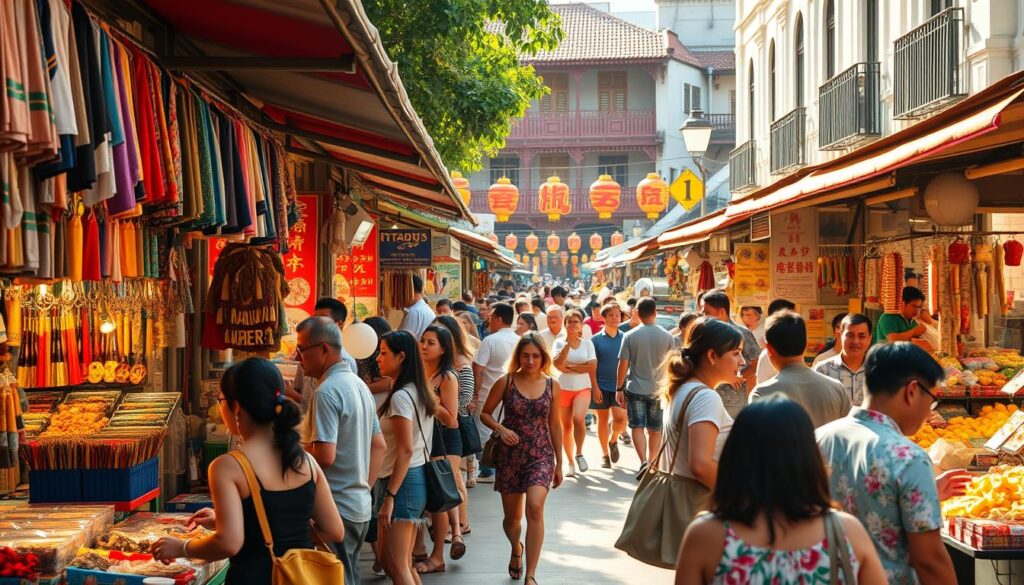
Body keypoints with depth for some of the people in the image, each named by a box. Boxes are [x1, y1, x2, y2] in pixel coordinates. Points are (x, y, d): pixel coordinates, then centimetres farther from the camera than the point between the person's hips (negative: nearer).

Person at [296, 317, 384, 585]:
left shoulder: (327, 391, -17)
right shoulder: (359, 384, 13)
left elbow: (325, 456, -24)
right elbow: (379, 447, 18)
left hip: (337, 508, -9)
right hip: (361, 505, 9)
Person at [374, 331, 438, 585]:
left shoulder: (400, 397, -16)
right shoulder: (420, 392, 12)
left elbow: (406, 450, -21)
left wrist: (389, 496, -21)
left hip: (402, 481, -10)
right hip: (417, 478, 10)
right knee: (404, 564, 13)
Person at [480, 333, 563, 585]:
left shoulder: (552, 385, 0)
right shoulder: (505, 382, -4)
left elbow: (554, 425, 9)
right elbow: (485, 413, 4)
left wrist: (559, 464, 12)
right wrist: (500, 428, -17)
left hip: (541, 456, 0)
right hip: (510, 455, 1)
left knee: (535, 508, -23)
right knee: (512, 517, 11)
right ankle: (516, 549, 47)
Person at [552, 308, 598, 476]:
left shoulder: (587, 343, 3)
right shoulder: (559, 343, 1)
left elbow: (592, 367, -7)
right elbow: (558, 364, -15)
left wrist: (570, 367, -11)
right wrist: (568, 342, -16)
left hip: (583, 388, -1)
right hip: (563, 388, 1)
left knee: (578, 418, -25)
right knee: (566, 425, 6)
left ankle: (579, 454, -6)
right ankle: (570, 462, 18)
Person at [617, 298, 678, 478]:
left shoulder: (630, 336, -7)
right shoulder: (667, 337, -3)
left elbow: (623, 365, -6)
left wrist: (619, 389, 2)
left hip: (635, 388, -1)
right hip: (659, 389, 1)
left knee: (637, 426, 1)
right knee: (655, 430, 12)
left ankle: (644, 461, -18)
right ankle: (652, 465, 20)